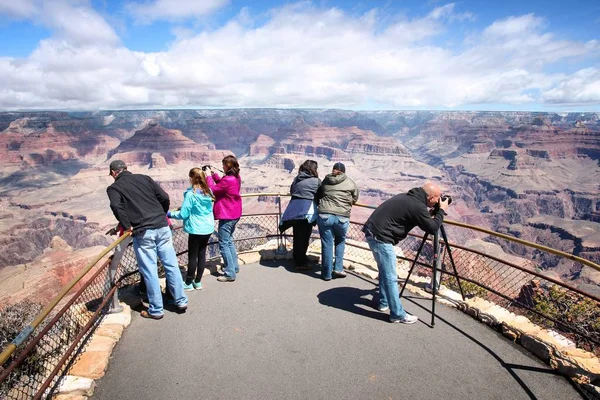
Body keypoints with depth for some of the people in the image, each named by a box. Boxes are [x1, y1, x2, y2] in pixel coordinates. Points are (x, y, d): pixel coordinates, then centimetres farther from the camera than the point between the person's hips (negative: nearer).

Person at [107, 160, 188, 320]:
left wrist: (127, 226, -6)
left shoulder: (114, 187, 5)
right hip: (162, 227, 4)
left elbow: (116, 206, -16)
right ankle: (181, 301, 20)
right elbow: (164, 197, 6)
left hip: (142, 233, -3)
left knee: (150, 271, 6)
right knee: (171, 265, 11)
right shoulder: (144, 178, 14)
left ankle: (156, 310, 17)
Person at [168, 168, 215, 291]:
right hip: (208, 228, 6)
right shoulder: (208, 192, 2)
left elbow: (183, 214, -14)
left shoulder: (191, 194, -17)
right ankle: (198, 281, 23)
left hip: (196, 229, -6)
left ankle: (189, 283, 19)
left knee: (192, 256, 6)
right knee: (202, 254, 13)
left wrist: (170, 214, 3)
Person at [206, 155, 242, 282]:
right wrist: (213, 174, 9)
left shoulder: (227, 180, -24)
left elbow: (213, 190, -13)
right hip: (234, 214, 10)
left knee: (224, 244, -3)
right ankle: (234, 267, 31)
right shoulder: (236, 178, 5)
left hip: (226, 216, -10)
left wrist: (209, 177, -3)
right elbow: (221, 184, 14)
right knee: (229, 241, 22)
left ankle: (230, 274, 0)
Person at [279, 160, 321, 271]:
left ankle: (297, 260, 31)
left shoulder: (296, 179, 12)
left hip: (294, 211, 6)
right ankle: (300, 263, 9)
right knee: (304, 238, 4)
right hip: (307, 211, -6)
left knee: (297, 237, 18)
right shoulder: (316, 181, -3)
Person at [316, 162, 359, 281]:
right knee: (340, 242, 24)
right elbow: (355, 199, 16)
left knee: (327, 244, 9)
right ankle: (338, 268, 20)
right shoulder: (350, 183, 8)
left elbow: (318, 196, 18)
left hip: (324, 215, 0)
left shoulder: (325, 181, 11)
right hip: (342, 218, 0)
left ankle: (327, 273, 17)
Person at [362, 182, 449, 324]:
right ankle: (398, 314, 9)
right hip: (381, 237, -10)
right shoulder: (417, 206, -16)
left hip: (373, 232, 10)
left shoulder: (409, 197, 13)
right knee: (391, 277, -1)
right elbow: (432, 228, -8)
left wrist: (432, 214, 19)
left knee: (385, 271, 22)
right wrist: (441, 211, 4)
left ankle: (384, 303, 35)